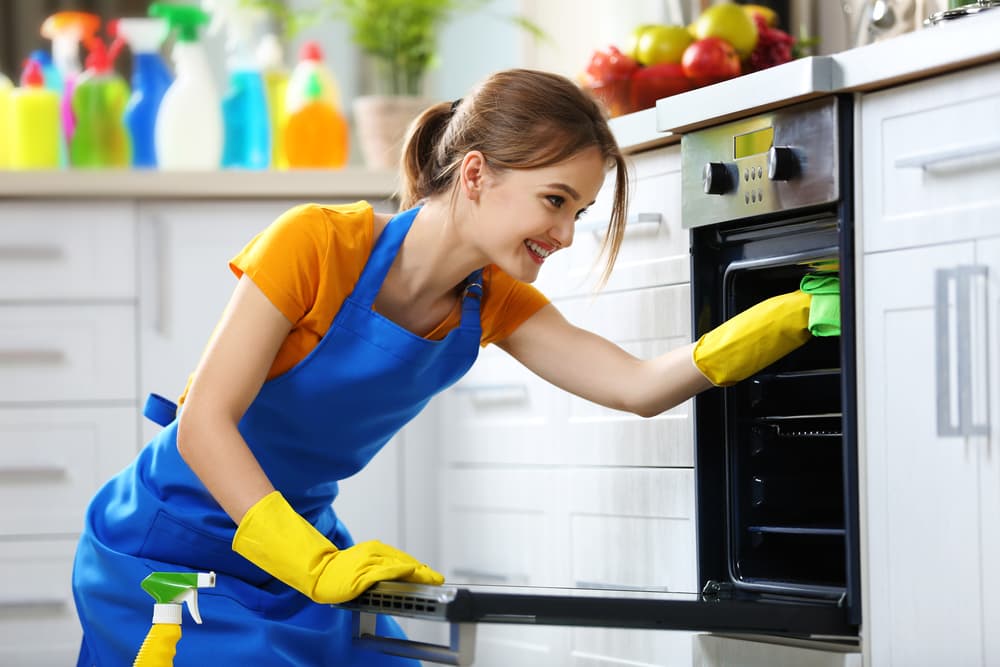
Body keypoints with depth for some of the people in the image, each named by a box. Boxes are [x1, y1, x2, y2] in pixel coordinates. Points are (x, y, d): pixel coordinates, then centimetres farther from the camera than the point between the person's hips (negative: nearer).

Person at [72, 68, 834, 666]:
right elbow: (205, 423, -28)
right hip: (169, 546, -6)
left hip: (300, 538, 6)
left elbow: (640, 385, -11)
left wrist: (800, 315, -23)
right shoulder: (317, 244, -24)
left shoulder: (492, 303, -4)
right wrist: (321, 567, -38)